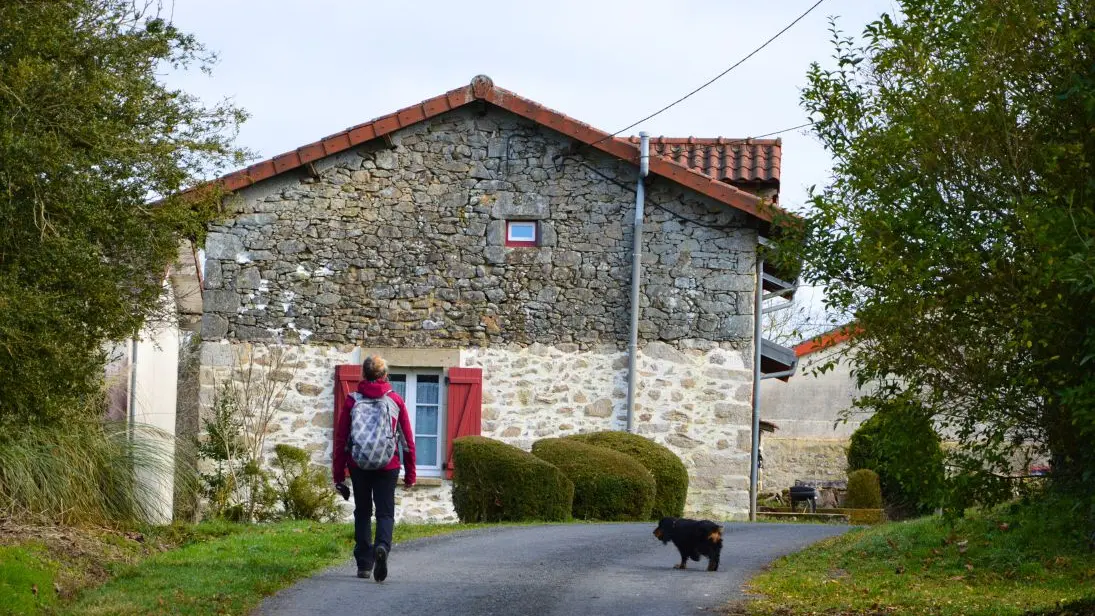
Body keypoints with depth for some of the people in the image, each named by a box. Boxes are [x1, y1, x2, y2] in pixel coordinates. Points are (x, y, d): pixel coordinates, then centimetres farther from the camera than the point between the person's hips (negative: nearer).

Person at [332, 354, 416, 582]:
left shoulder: (352, 401, 0)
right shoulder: (396, 400, 1)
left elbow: (341, 438, 0)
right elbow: (407, 438, 3)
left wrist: (338, 472, 6)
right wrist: (410, 472, 10)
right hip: (388, 466, -1)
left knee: (362, 512, 13)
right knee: (385, 512, 3)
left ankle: (364, 563, 12)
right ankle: (382, 546, -27)